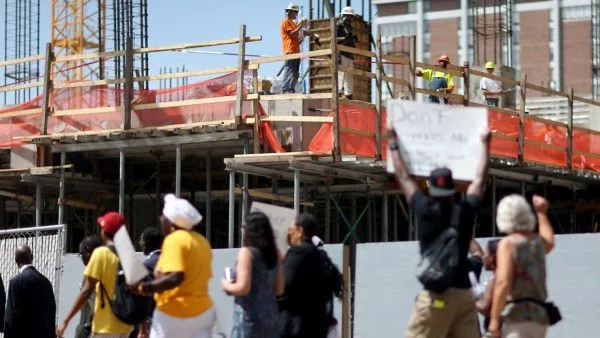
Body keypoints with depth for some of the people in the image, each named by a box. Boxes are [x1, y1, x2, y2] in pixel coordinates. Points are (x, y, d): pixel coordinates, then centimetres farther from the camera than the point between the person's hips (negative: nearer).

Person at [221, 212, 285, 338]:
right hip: (270, 316, 7)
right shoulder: (274, 253, 9)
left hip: (249, 317, -7)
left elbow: (243, 288, -16)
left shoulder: (247, 252, -10)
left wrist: (227, 286, 2)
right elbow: (279, 290, 13)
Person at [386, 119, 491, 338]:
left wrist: (393, 140, 18)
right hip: (463, 294, 4)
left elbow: (403, 177, 7)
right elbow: (480, 179, 16)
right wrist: (485, 143, 28)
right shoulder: (465, 211, 2)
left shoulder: (426, 210, -4)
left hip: (435, 295, -4)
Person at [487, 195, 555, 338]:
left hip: (518, 317, -8)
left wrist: (494, 320, -18)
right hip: (539, 317, 8)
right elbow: (549, 243, 42)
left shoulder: (508, 243, -8)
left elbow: (503, 283, -19)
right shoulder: (537, 241, 14)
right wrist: (542, 213, 50)